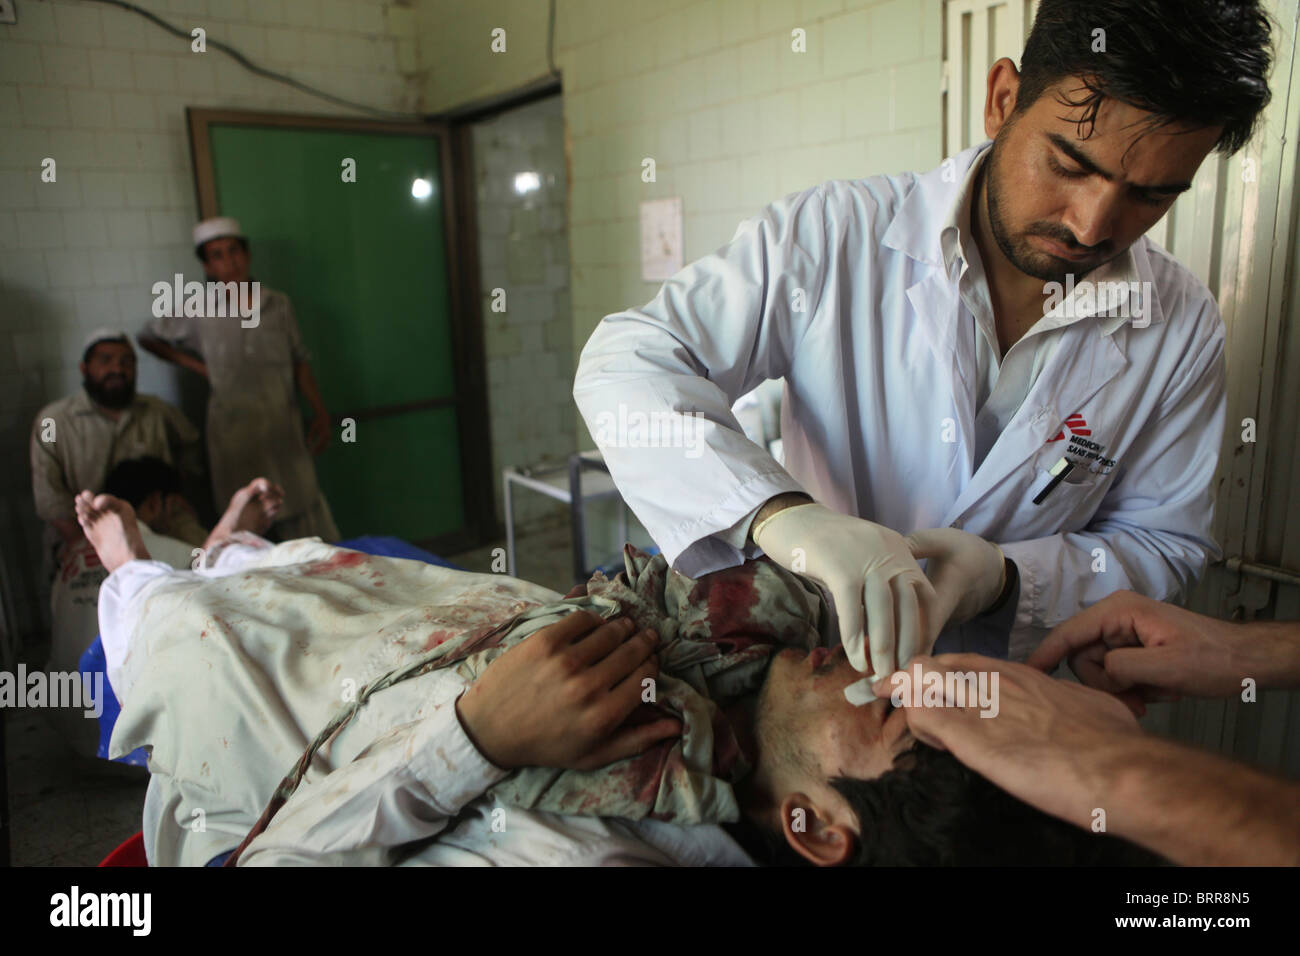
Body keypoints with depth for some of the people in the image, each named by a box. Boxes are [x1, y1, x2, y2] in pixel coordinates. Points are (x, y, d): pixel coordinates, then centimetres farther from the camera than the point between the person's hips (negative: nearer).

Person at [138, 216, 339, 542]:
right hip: (234, 434, -1)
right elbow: (149, 338, 18)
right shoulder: (198, 314, 3)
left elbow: (300, 362, 10)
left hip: (284, 429, 1)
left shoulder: (279, 305, 7)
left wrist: (320, 412, 2)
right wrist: (195, 365, 7)